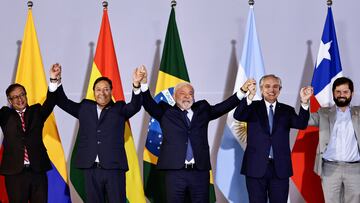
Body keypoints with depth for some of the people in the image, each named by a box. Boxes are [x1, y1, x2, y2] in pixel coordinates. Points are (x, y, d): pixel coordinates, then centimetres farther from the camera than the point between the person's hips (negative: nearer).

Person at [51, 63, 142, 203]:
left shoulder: (119, 109, 8)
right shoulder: (85, 108, 15)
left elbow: (135, 107, -9)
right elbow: (63, 102, 16)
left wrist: (136, 85, -26)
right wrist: (56, 79, 3)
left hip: (114, 168, -2)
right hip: (91, 169, 2)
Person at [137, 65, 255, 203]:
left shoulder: (202, 110, 16)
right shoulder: (166, 112, 9)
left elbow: (223, 107, 9)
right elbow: (149, 104, -3)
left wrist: (242, 91, -2)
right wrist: (144, 83, -20)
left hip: (200, 171, 2)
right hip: (175, 171, -2)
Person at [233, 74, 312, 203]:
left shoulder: (287, 110, 9)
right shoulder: (253, 108, 4)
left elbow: (301, 124, -8)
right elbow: (238, 116, -16)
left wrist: (304, 103, -27)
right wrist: (250, 96, -34)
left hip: (280, 168, 2)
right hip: (256, 168, -1)